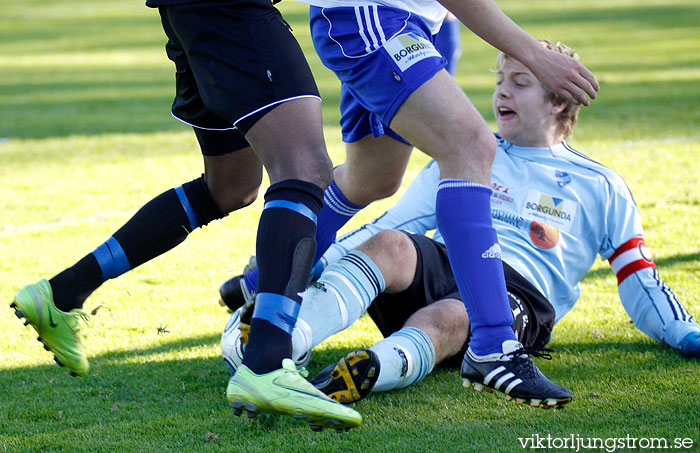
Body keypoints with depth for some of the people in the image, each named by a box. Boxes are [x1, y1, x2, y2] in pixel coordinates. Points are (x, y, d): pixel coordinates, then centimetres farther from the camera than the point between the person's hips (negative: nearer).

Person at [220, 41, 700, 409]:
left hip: (519, 290, -2)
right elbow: (390, 225, 22)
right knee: (388, 245, -33)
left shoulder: (601, 187, 22)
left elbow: (641, 286, 20)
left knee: (445, 320, -38)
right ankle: (283, 341, -58)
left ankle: (369, 369, -71)